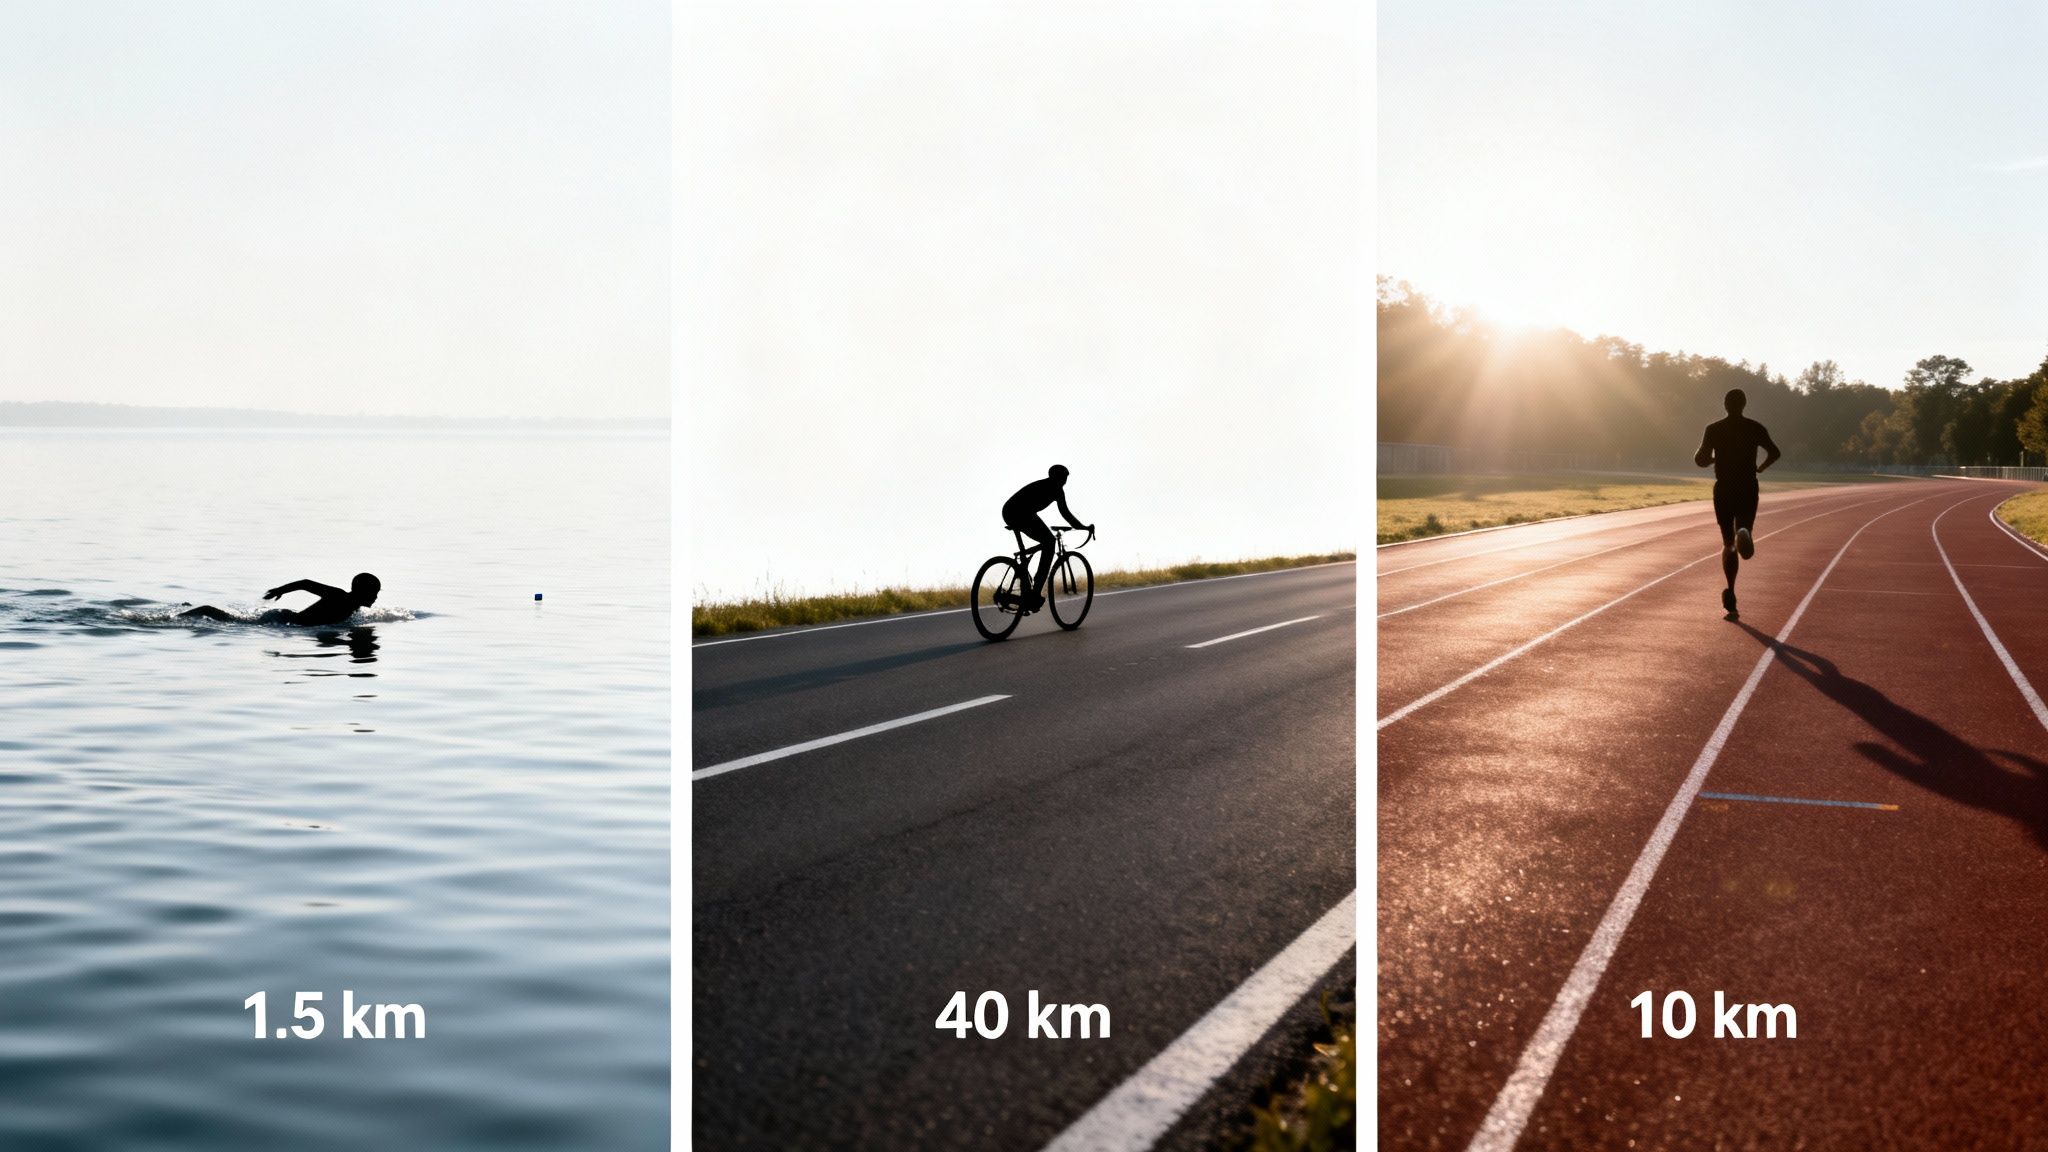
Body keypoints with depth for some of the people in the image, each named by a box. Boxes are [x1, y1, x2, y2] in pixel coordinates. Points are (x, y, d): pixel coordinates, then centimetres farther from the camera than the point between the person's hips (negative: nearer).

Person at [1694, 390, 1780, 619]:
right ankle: (1744, 534, -30)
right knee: (1743, 534, 11)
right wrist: (1760, 468, 14)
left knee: (1728, 543, 8)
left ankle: (1731, 593, -4)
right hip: (1748, 488, 0)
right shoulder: (1755, 428, 1)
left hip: (1723, 489, 0)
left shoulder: (1714, 429, -2)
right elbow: (1774, 453, -6)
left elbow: (1701, 459, -9)